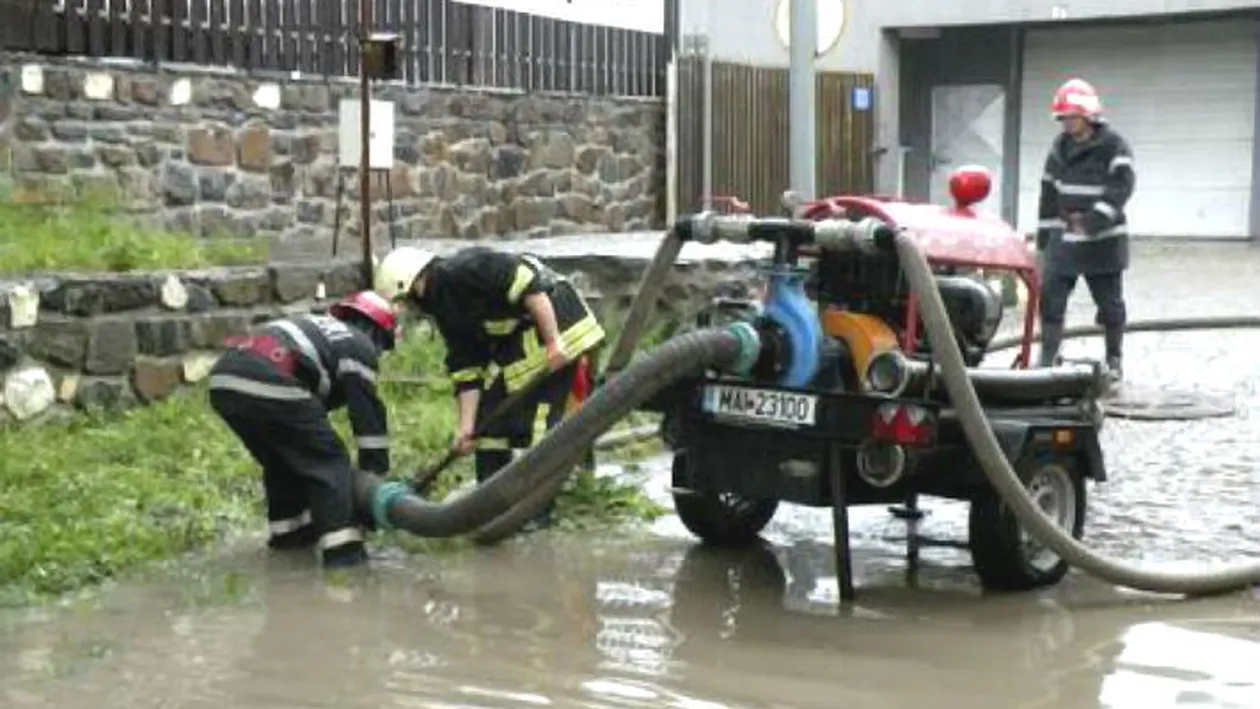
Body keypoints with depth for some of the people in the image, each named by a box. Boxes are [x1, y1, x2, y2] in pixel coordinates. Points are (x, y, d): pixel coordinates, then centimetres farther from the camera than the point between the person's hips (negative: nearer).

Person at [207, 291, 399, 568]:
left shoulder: (318, 328, 38)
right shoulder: (359, 346, 15)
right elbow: (367, 412, 10)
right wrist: (375, 471, 15)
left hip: (224, 379, 8)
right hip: (269, 384, -8)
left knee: (280, 458, 29)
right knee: (328, 460, 5)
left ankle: (287, 530, 37)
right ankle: (342, 547, -2)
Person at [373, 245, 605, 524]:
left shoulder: (463, 269, -19)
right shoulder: (446, 311, 10)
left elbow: (530, 286, -25)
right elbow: (466, 370, 10)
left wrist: (553, 340, -26)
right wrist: (466, 426, 3)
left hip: (553, 321, -10)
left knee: (536, 415, -12)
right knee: (490, 414, 9)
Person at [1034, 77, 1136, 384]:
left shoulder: (1113, 146, -9)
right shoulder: (1059, 148, 10)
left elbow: (1121, 187, -20)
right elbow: (1049, 195, 14)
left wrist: (1092, 221, -29)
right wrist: (1043, 240, 13)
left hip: (1103, 241, -5)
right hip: (1064, 240, 5)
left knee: (1110, 304, 5)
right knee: (1050, 298, -1)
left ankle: (1114, 361, 19)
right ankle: (1047, 358, 5)